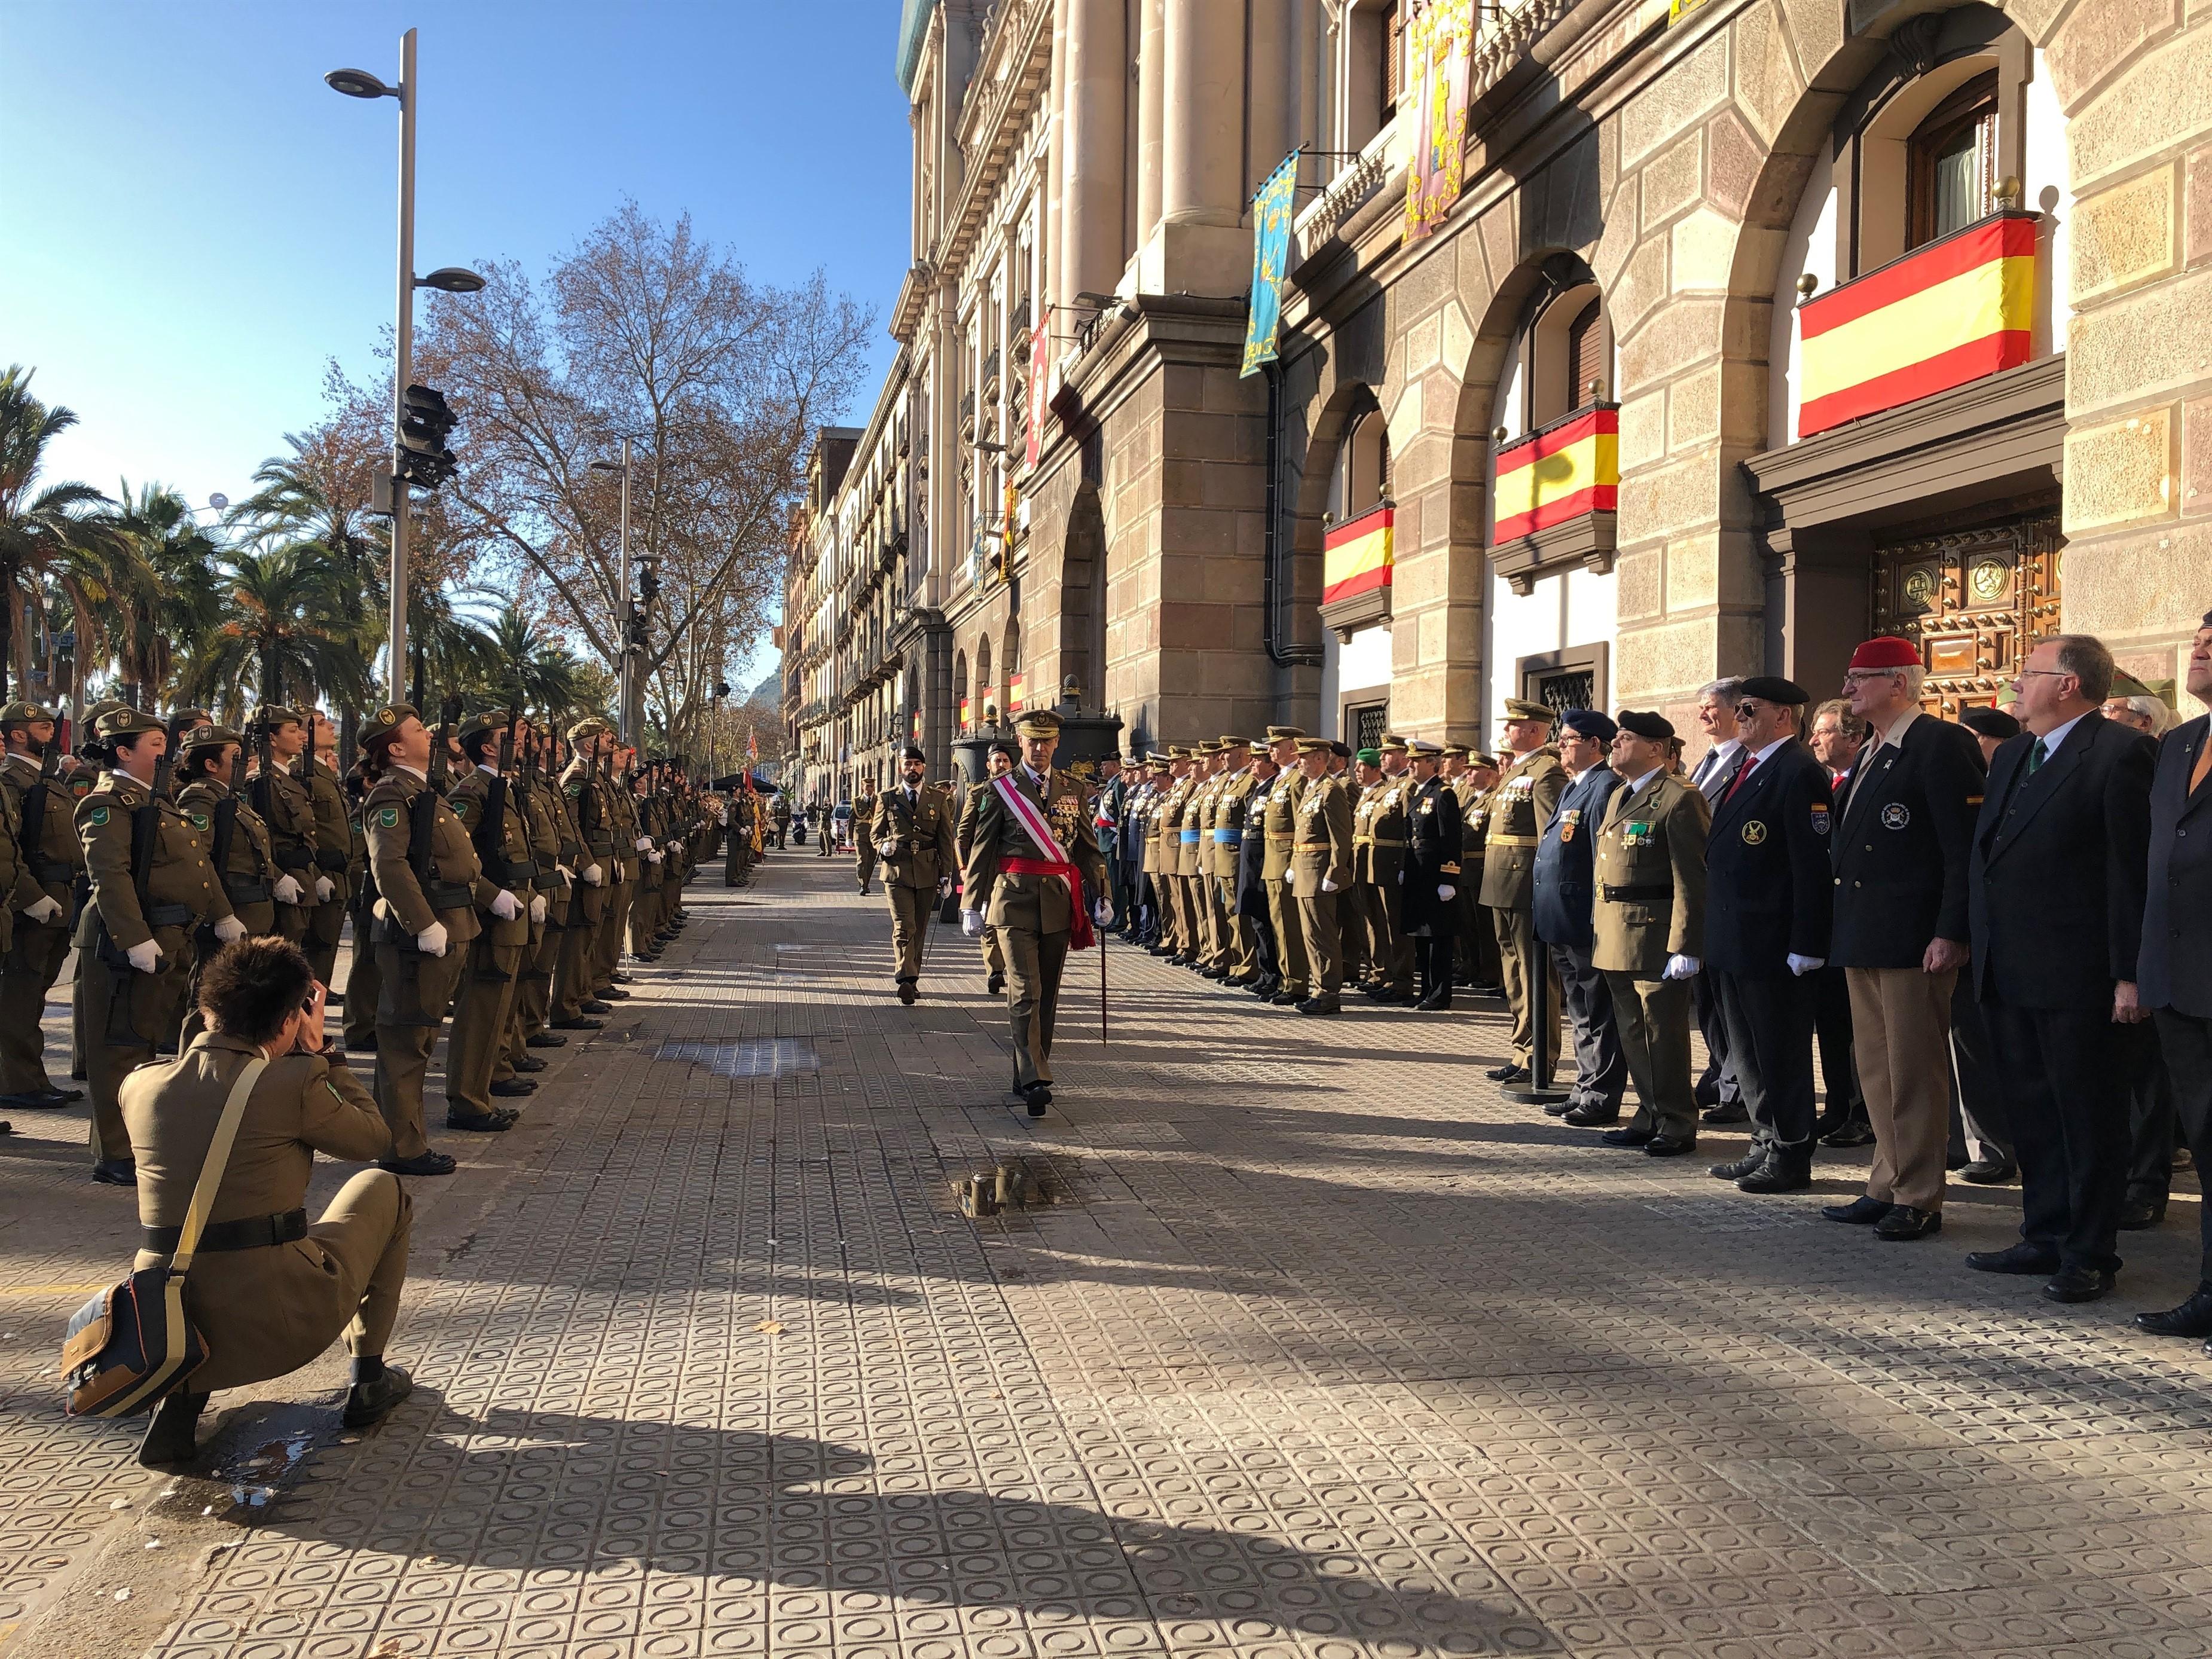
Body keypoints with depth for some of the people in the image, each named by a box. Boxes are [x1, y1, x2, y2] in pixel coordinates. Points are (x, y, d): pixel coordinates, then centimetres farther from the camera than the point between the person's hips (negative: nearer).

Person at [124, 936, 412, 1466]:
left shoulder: (139, 1086, 3)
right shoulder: (295, 1082, -12)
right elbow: (374, 1139, 6)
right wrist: (317, 1051, 11)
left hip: (166, 1325, 5)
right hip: (279, 1326, -5)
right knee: (381, 1189, 21)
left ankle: (183, 1390, 15)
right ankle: (368, 1380, 24)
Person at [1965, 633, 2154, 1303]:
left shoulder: (2118, 753, -10)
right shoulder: (2012, 756, 16)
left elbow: (2132, 869, -14)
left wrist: (2130, 972, -17)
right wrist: (1978, 950, 12)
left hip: (2074, 974, -8)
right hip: (2008, 972, 8)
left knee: (2088, 1116, 3)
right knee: (2031, 1113, 14)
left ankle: (2089, 1254, 12)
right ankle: (2046, 1238, 25)